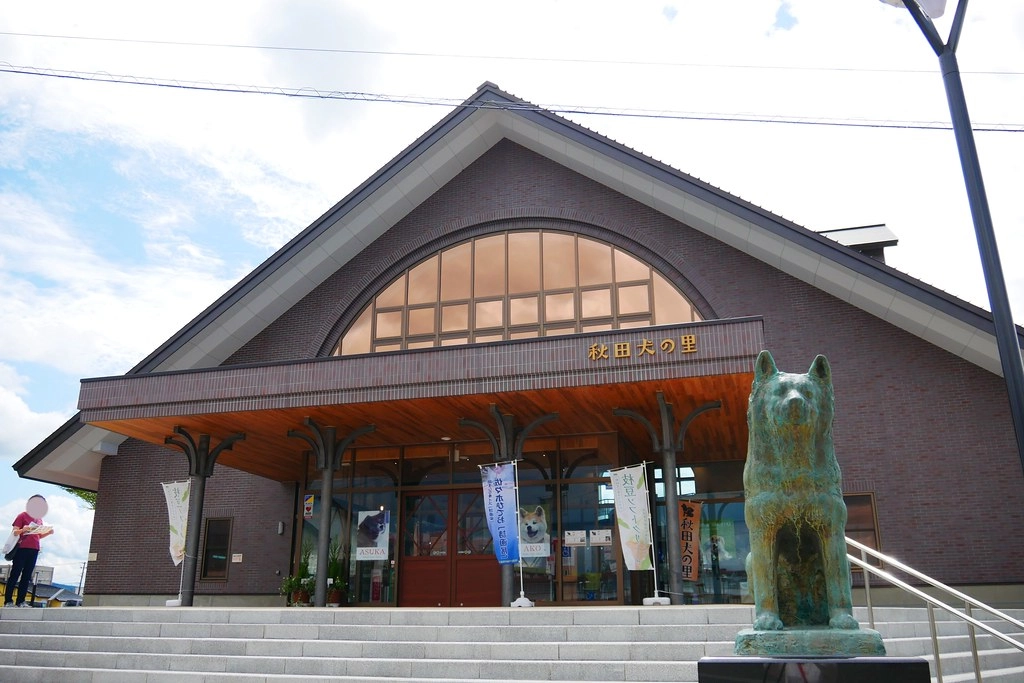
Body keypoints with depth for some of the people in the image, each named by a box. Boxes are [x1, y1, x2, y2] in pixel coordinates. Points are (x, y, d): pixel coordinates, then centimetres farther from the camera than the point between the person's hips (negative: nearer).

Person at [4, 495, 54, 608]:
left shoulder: (39, 519, 17)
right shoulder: (23, 516, -2)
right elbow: (15, 532, -5)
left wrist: (48, 532, 1)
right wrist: (23, 530, -26)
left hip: (34, 551, 6)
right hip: (22, 549, -6)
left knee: (27, 576, 4)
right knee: (15, 574, -4)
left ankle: (21, 601, 5)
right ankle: (8, 601, -1)